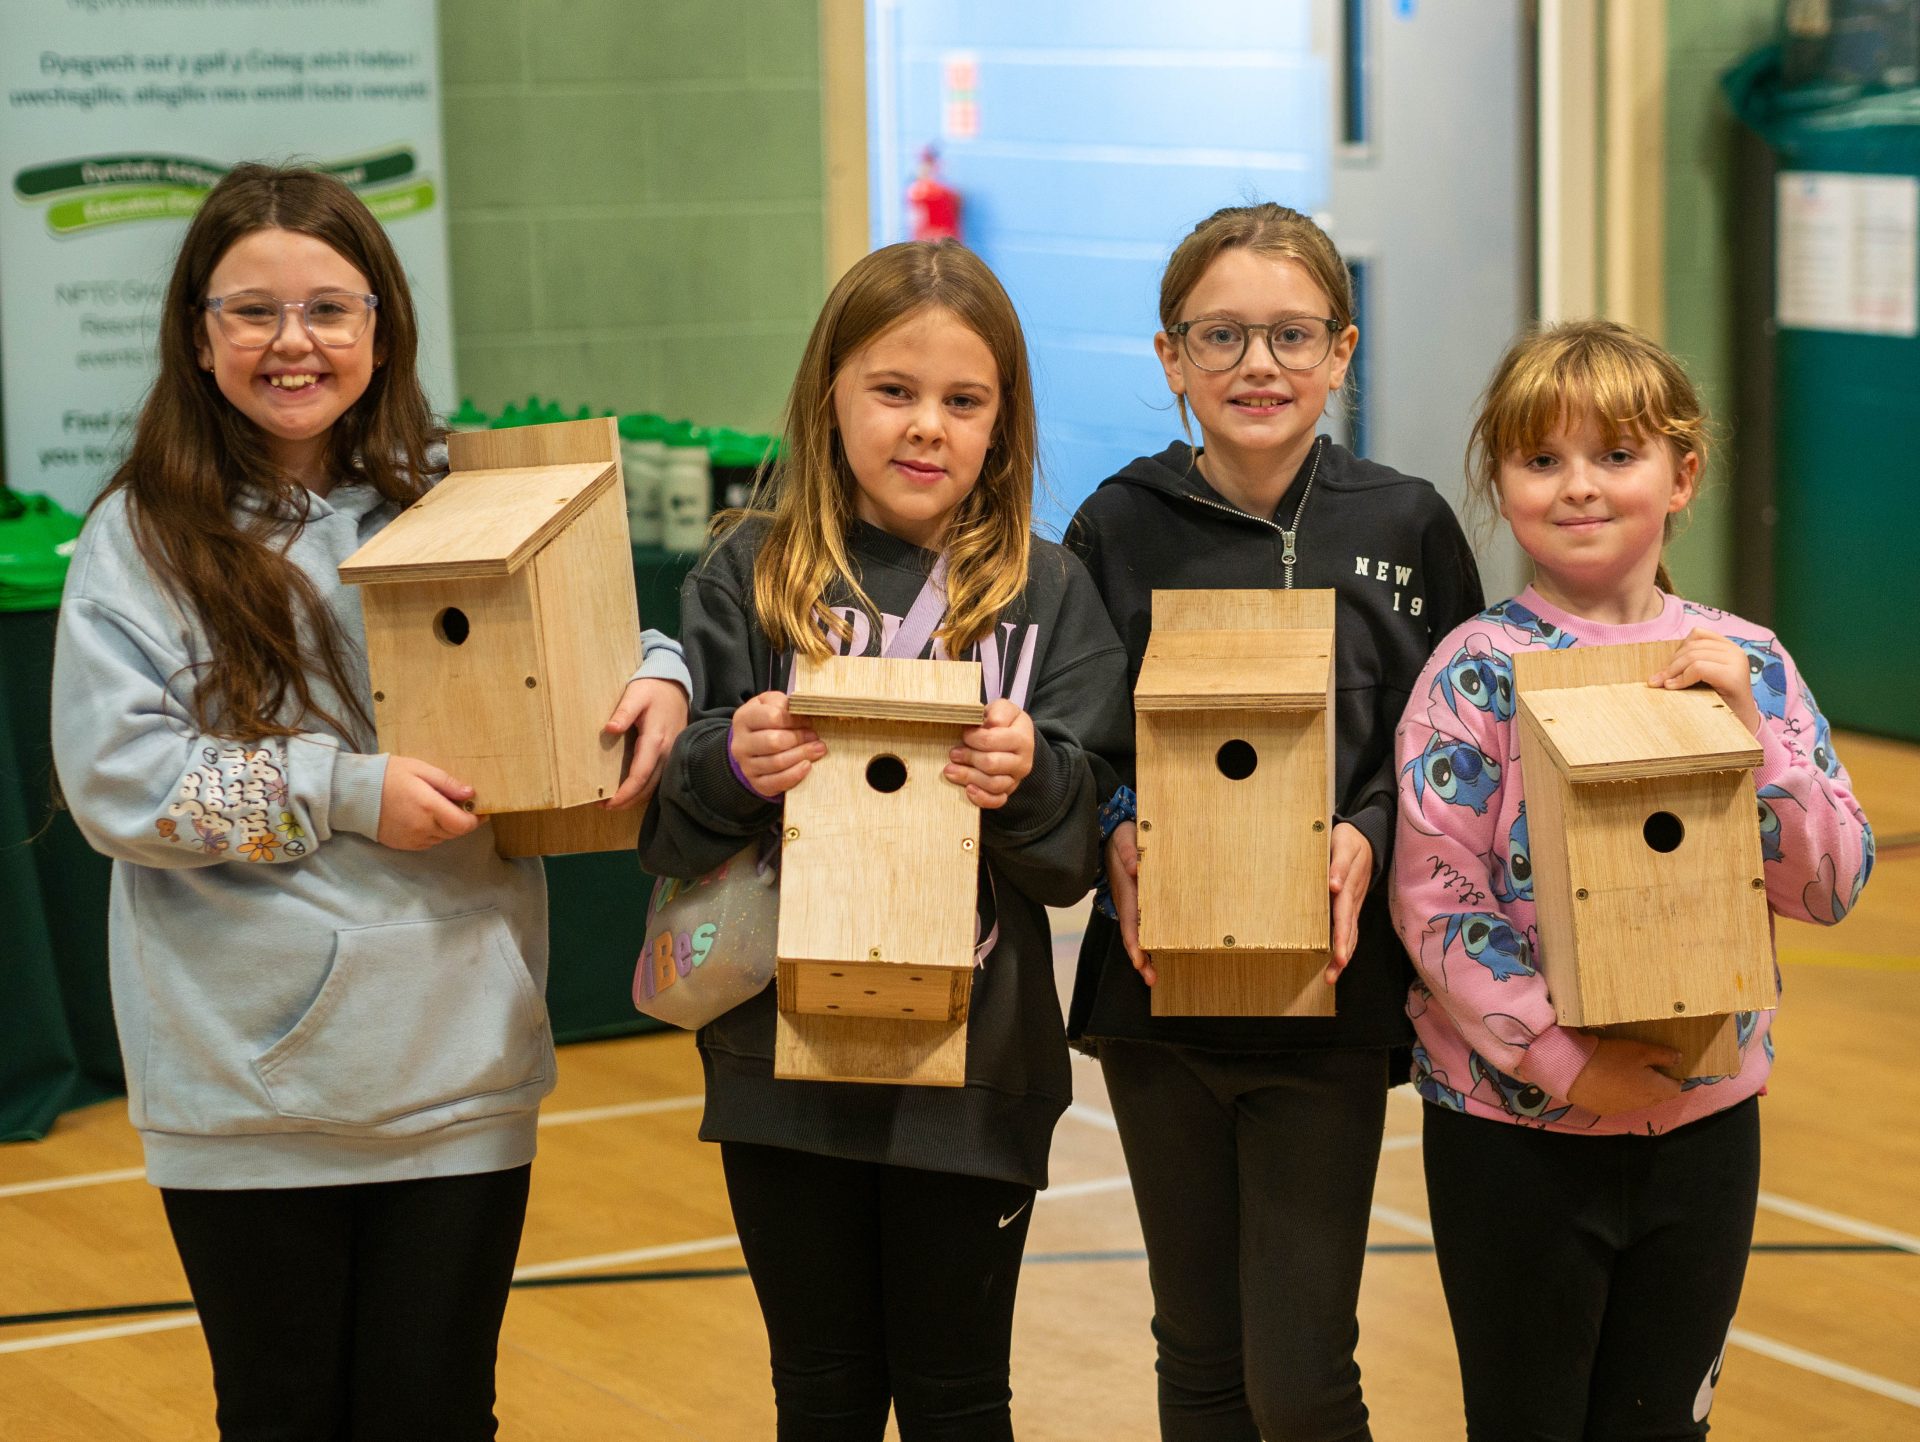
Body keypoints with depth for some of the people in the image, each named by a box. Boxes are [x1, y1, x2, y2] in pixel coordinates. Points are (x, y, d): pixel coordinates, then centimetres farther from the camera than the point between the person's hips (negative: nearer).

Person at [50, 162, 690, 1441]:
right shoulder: (145, 538, -3)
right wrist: (344, 792, -17)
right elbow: (114, 778, -11)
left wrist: (658, 679, -8)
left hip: (456, 1061, 2)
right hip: (246, 1081, -2)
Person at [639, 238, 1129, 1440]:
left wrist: (1031, 781, -22)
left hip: (975, 1068, 0)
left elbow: (1081, 852, -2)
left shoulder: (1047, 592, 1)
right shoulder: (751, 575, 1)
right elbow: (663, 832, -1)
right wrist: (730, 767, -22)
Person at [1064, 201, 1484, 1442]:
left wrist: (1368, 838, -15)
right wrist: (1115, 827, -13)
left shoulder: (1406, 526, 0)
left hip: (1329, 1000, -1)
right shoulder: (1119, 528, 1)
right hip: (1157, 984, 2)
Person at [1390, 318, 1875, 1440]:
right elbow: (1433, 896, -14)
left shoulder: (1744, 662, 0)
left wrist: (1750, 728, -17)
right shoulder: (1479, 669, -8)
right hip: (1513, 1123, -3)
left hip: (1703, 1118, 3)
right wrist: (1559, 1056, -22)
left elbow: (1835, 885, -3)